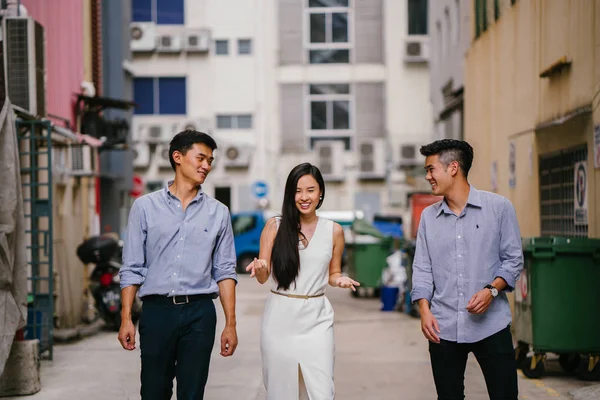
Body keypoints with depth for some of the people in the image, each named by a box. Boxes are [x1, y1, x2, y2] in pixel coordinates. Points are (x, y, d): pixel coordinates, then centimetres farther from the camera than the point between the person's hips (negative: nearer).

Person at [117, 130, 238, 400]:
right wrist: (126, 319, -2)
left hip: (199, 313, 1)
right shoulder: (145, 207, 5)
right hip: (157, 310, -1)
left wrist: (230, 324, 2)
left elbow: (225, 272, 7)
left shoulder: (218, 213, 8)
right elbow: (132, 268, 4)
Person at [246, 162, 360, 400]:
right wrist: (260, 268, -20)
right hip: (280, 316, 0)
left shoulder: (334, 230, 6)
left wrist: (340, 280, -6)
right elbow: (263, 277, 3)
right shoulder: (275, 226, 2)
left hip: (316, 319, 1)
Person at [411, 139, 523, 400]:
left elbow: (513, 259, 1)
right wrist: (425, 311, -5)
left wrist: (491, 290, -15)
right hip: (443, 328, 3)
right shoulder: (428, 216, 9)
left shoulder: (498, 207, -1)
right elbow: (422, 269, 9)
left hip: (491, 325, -3)